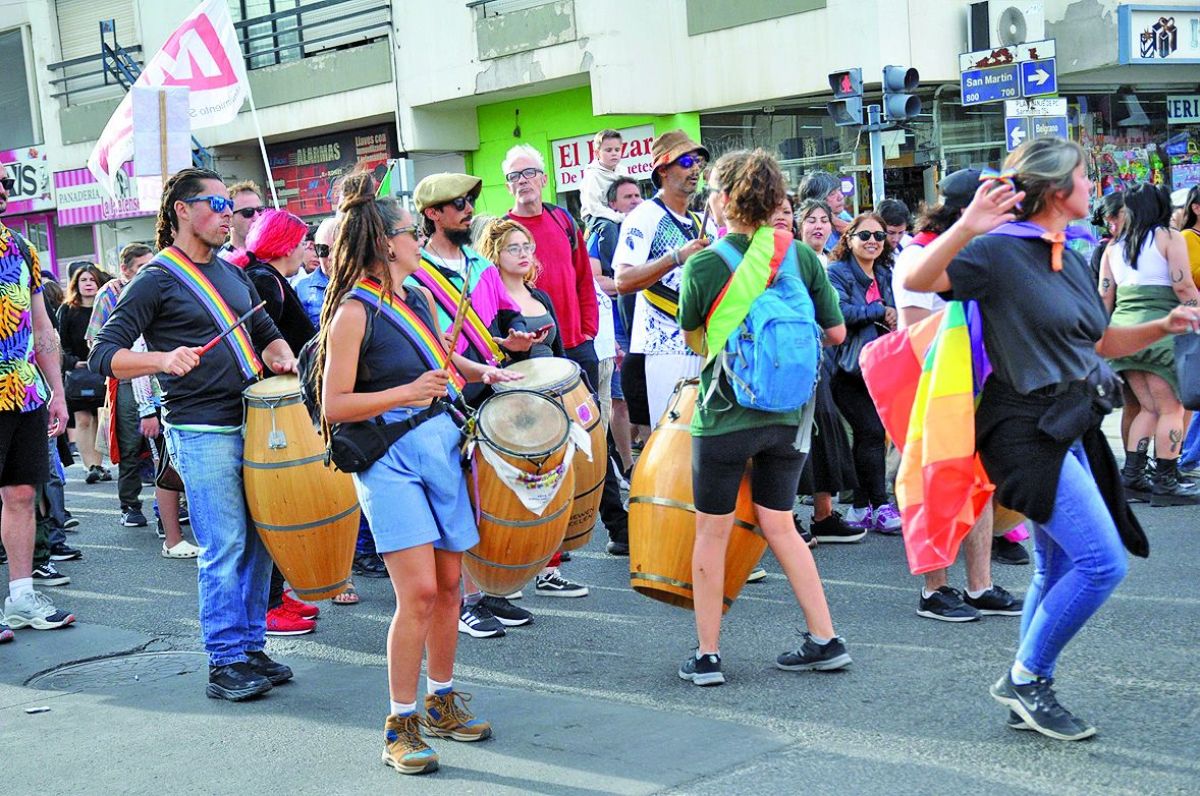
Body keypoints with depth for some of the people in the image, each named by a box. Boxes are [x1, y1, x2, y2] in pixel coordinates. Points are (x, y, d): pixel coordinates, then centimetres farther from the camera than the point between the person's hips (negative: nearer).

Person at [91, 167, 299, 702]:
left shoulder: (232, 275, 16)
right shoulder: (156, 280, -5)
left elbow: (267, 332, 27)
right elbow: (103, 355, -11)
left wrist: (281, 359, 4)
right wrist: (164, 360, -28)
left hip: (252, 425, 7)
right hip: (201, 434, -7)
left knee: (258, 542, 9)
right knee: (225, 548, -7)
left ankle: (251, 648, 20)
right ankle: (225, 663, 3)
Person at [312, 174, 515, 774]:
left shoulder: (421, 298, 11)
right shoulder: (353, 312, -11)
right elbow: (334, 405, -15)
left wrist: (482, 373, 13)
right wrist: (406, 393, -24)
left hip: (442, 442, 7)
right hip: (389, 456, -7)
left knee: (448, 584, 10)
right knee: (418, 592, -12)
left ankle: (442, 702, 26)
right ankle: (401, 724, 0)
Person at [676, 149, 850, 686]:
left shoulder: (703, 266, -11)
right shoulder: (800, 256, -2)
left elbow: (689, 334, 4)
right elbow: (836, 332, 3)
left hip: (724, 416, -4)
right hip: (788, 415, 4)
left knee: (711, 533, 9)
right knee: (779, 525, 17)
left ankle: (706, 656, 15)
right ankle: (825, 641, 16)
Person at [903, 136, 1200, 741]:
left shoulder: (1070, 258, 14)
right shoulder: (1001, 250, -12)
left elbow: (1103, 343, 24)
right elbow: (916, 281, -25)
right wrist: (966, 228, -39)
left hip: (1071, 429, 9)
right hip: (1027, 427, -9)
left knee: (1058, 572, 13)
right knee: (1102, 561, -13)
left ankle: (1029, 696, 23)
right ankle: (1024, 677, 1)